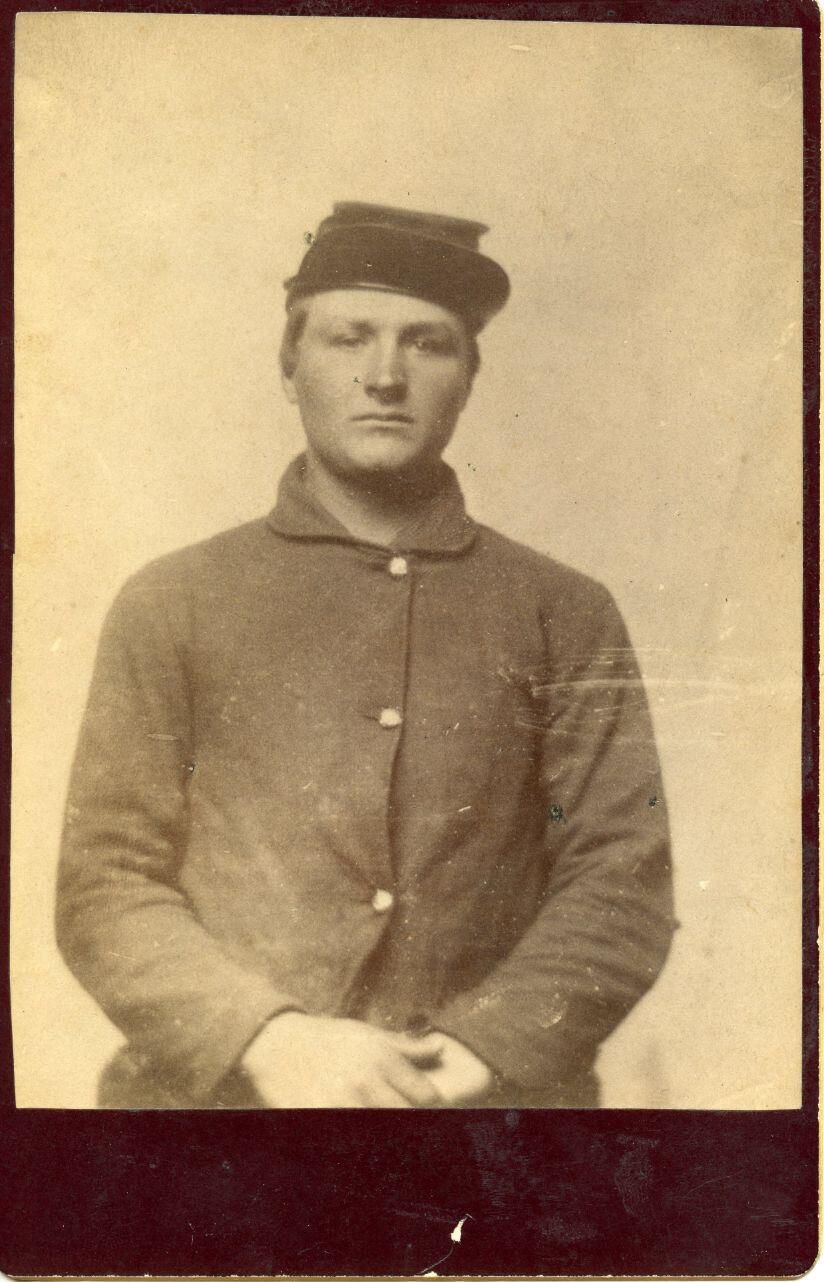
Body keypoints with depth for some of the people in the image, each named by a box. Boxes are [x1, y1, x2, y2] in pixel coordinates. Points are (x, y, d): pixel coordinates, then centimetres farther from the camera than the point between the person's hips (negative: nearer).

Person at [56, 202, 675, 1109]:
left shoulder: (566, 616, 8)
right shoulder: (170, 604, 7)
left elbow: (621, 881, 4)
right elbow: (104, 885, 3)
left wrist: (479, 1052, -9)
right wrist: (270, 1043, -10)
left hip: (491, 1097, 1)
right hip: (212, 1093, 0)